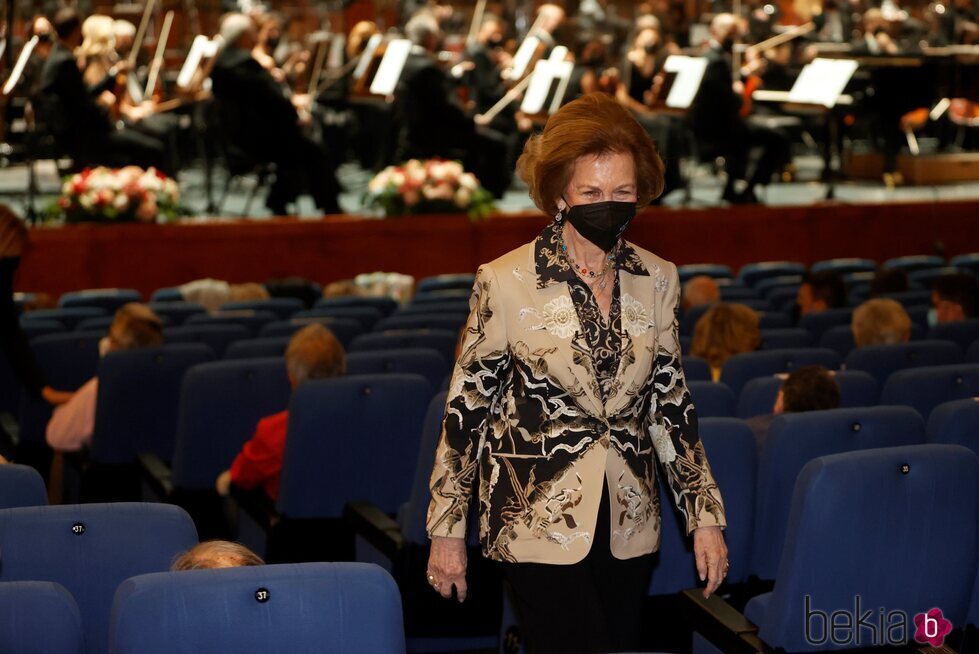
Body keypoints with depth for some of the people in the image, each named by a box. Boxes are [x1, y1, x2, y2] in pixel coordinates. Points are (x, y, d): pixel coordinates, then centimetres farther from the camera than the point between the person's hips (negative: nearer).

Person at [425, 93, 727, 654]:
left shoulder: (657, 281, 3)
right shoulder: (507, 282, -9)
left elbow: (672, 403, 9)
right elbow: (467, 406, -4)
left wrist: (705, 516, 8)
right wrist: (447, 530, -3)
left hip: (629, 524, 4)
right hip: (539, 519, -4)